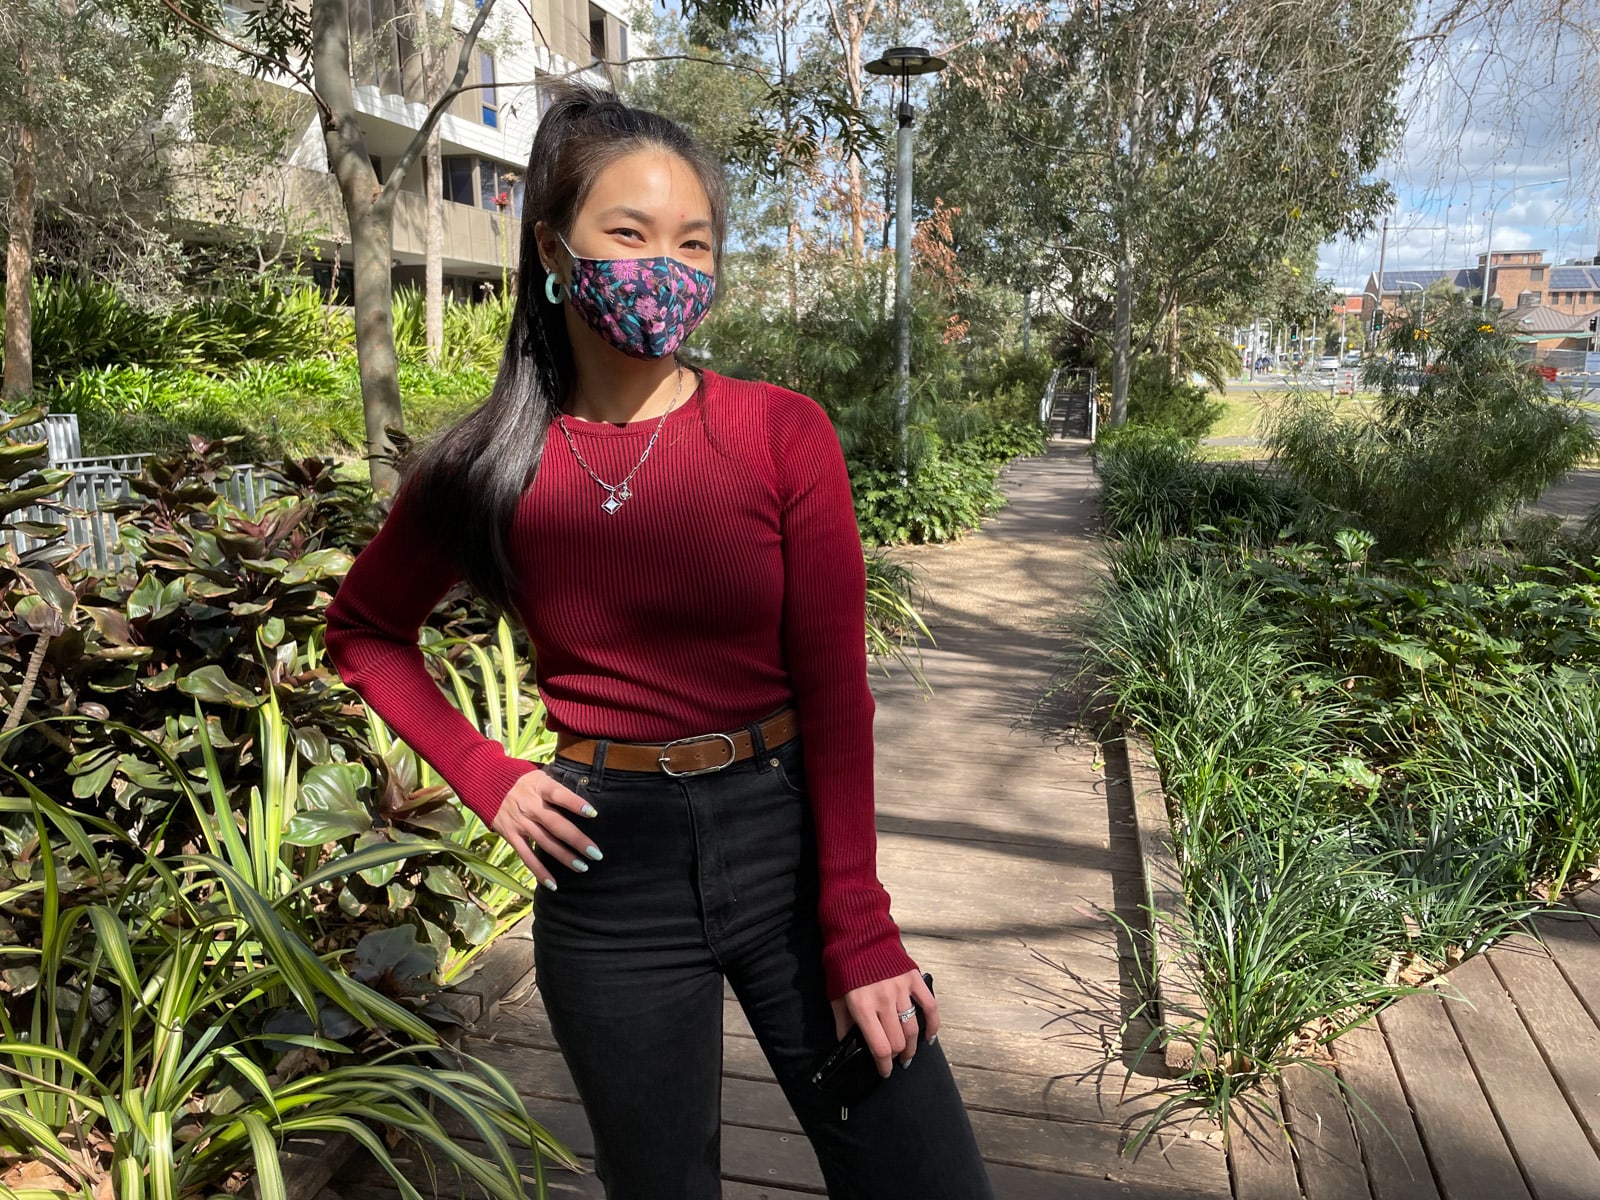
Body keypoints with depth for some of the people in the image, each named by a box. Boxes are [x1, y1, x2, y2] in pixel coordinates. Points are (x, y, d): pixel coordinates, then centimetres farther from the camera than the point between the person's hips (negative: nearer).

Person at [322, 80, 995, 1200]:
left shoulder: (785, 433, -7)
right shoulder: (488, 469, -4)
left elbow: (835, 694, -9)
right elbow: (362, 629, 13)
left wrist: (860, 934, -10)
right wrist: (484, 774, -1)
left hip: (786, 841, 0)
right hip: (608, 873, 1)